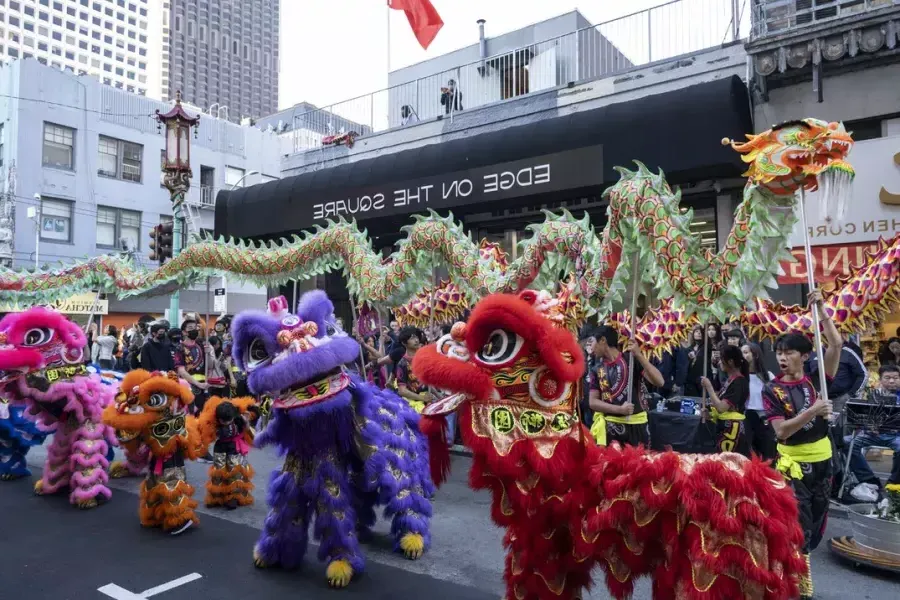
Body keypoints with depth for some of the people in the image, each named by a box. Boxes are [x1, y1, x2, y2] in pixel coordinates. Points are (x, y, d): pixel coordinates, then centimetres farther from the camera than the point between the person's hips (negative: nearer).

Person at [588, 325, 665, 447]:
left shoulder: (631, 359, -5)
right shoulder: (597, 370, 4)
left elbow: (659, 381, -15)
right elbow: (593, 402, 1)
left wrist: (639, 355, -23)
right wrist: (619, 409, -14)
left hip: (636, 424, -2)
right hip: (609, 426, 2)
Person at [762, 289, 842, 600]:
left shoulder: (816, 379, -1)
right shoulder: (772, 390, -8)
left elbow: (836, 344, -13)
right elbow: (781, 430, -17)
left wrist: (820, 309, -17)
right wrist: (813, 411, -27)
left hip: (822, 460, 4)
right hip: (793, 463, -4)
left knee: (816, 522, 15)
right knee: (800, 524, -3)